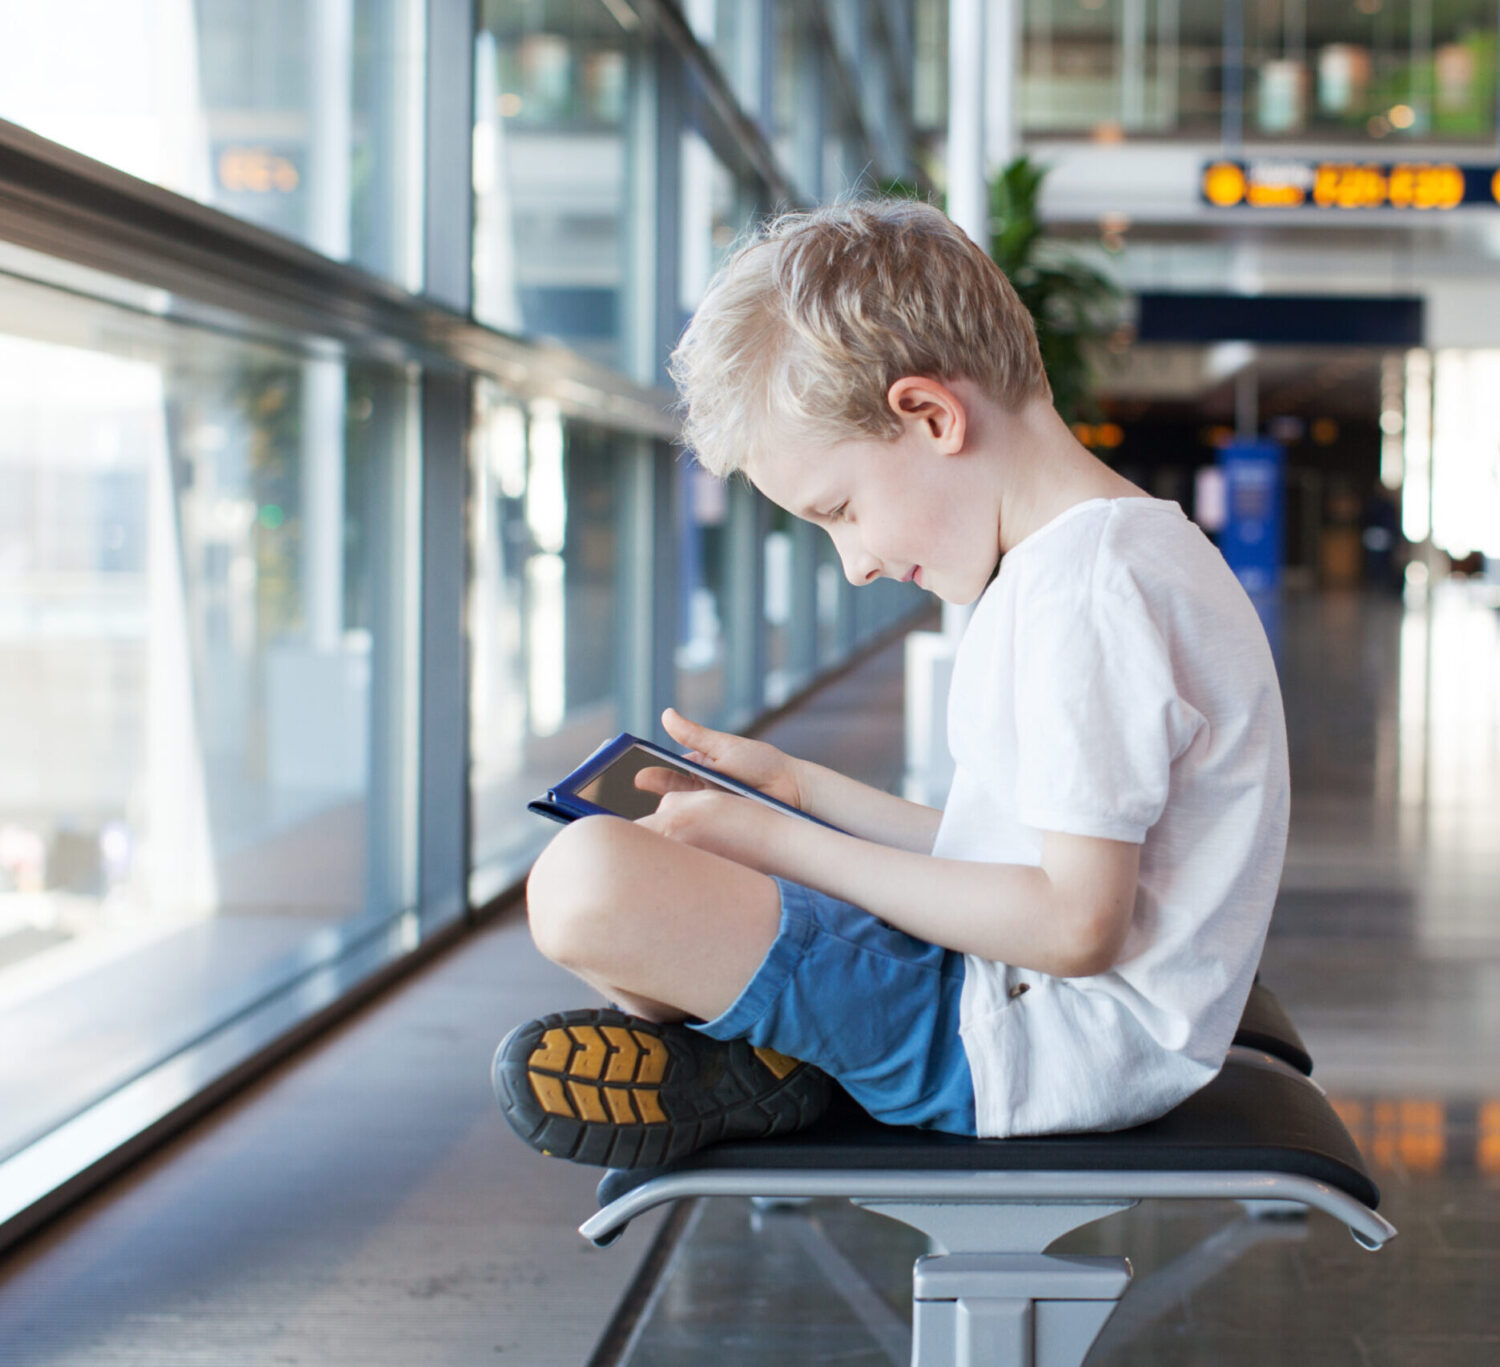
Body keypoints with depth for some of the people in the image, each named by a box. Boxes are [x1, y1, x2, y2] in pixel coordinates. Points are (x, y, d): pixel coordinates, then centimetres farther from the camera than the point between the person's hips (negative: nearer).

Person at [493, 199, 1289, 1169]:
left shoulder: (1087, 582, -19)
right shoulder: (1114, 555, 15)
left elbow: (1076, 925, -24)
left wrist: (784, 844, -16)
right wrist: (795, 786, 17)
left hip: (1038, 1049, -12)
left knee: (588, 882, -27)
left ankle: (738, 1067, 0)